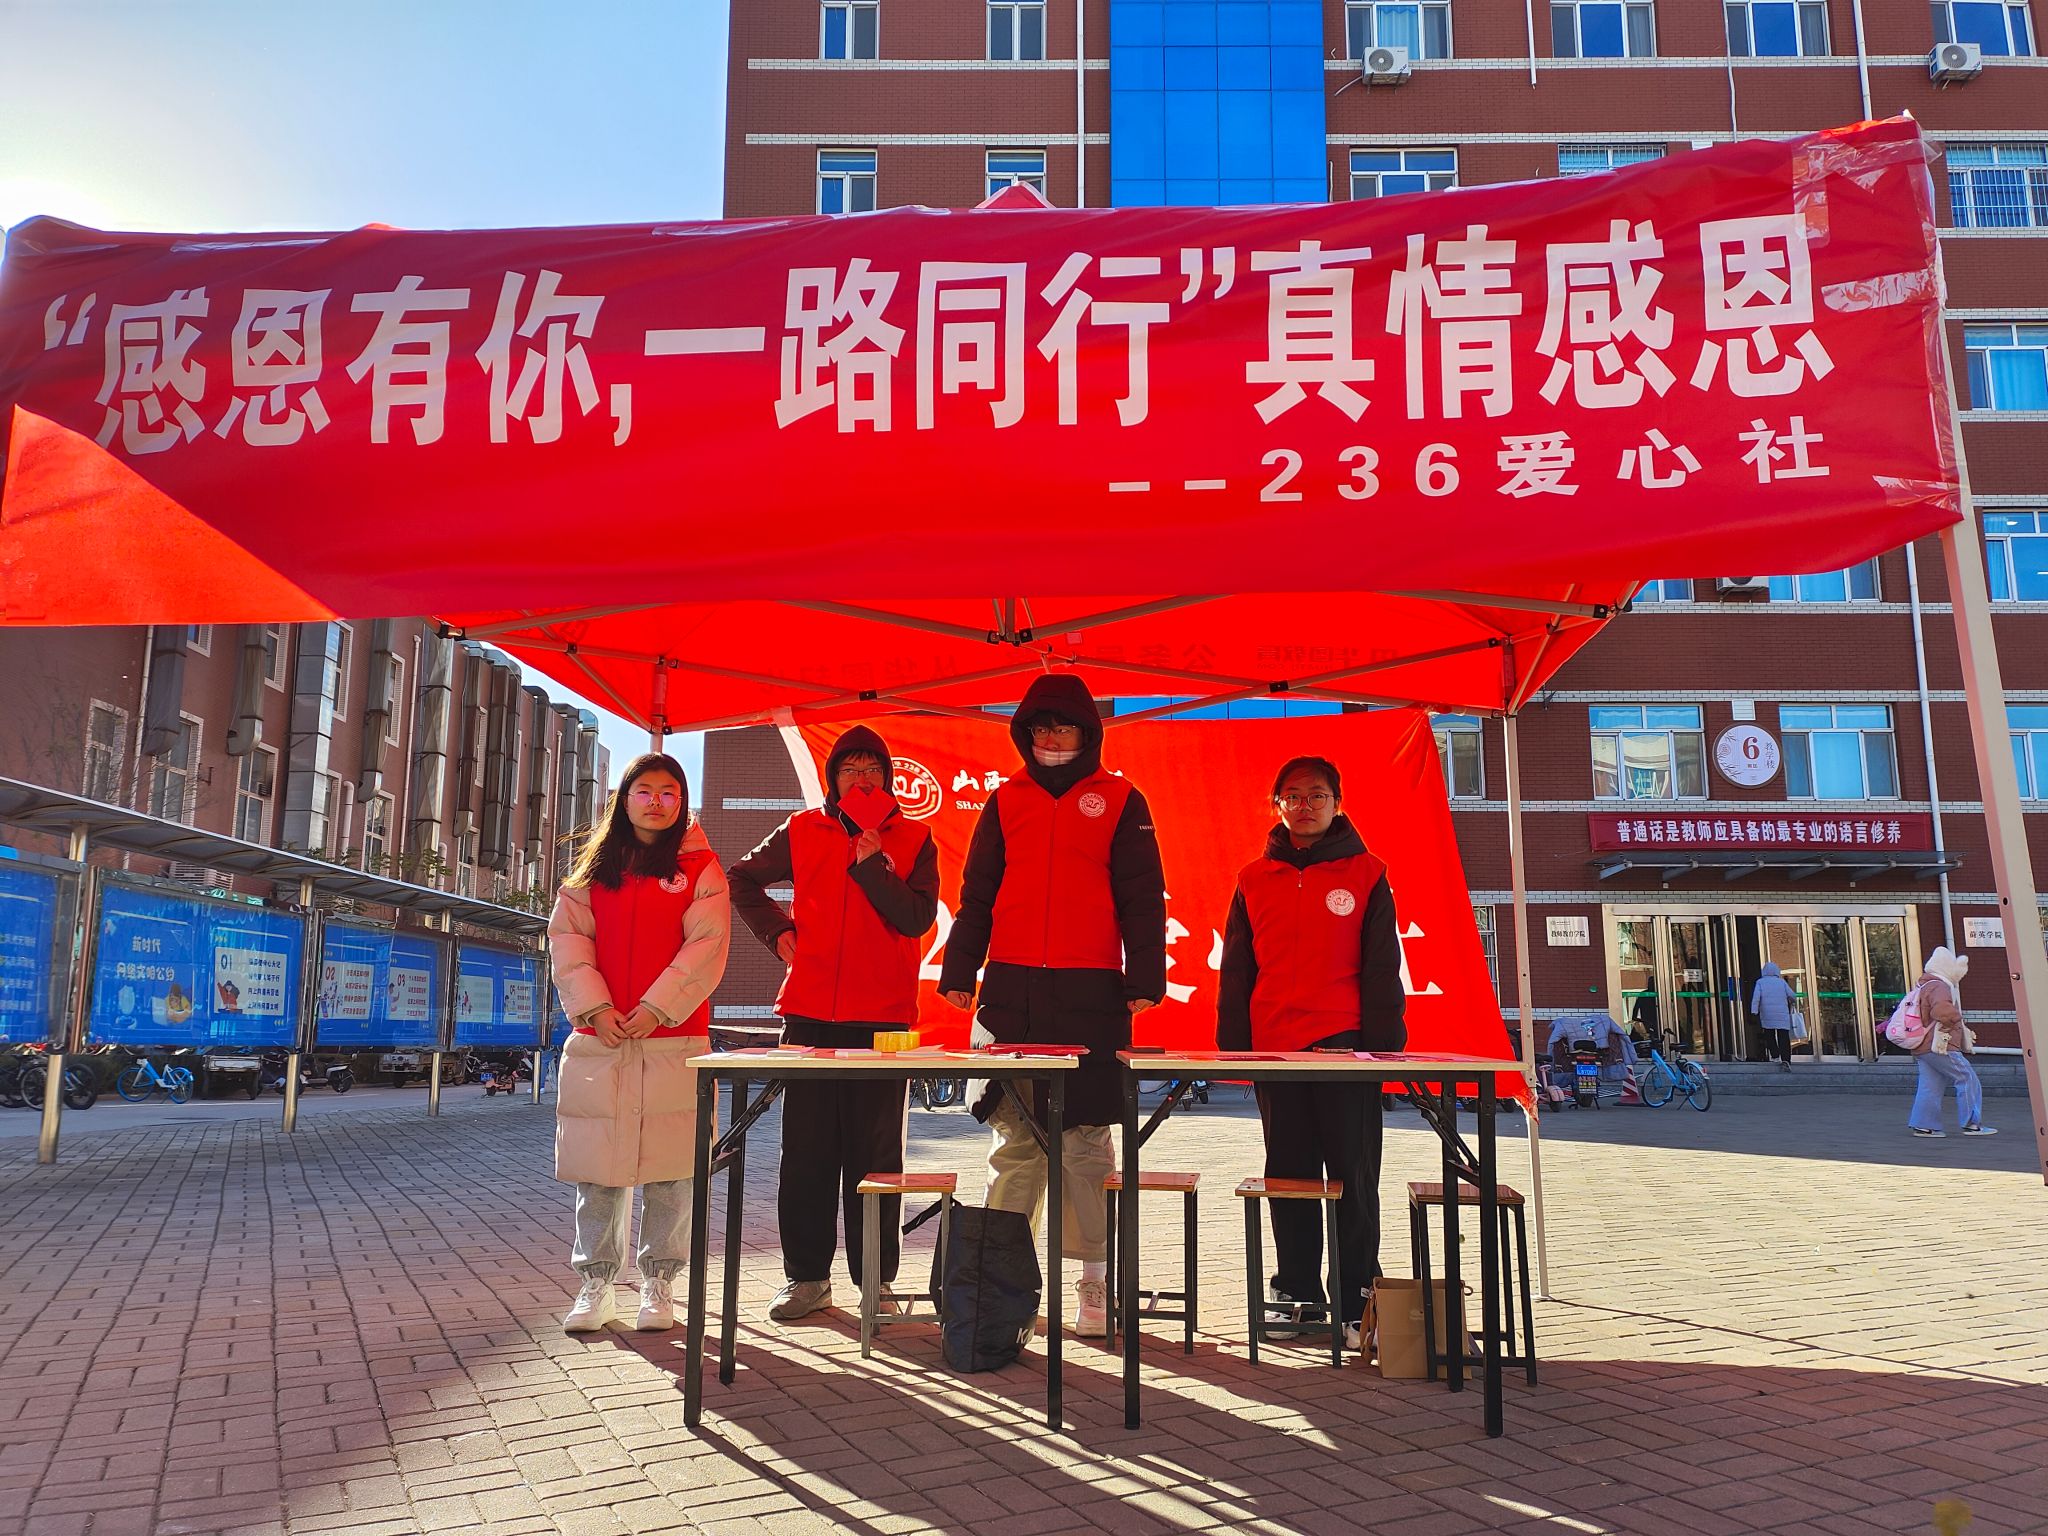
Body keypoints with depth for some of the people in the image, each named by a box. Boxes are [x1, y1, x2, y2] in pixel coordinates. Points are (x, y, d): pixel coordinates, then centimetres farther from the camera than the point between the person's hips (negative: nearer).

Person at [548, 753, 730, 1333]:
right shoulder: (591, 869, 14)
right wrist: (595, 1007, -8)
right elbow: (567, 941, 6)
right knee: (598, 1168, 5)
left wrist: (656, 1008, -13)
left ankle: (659, 1284, 13)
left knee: (668, 1168, 0)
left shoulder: (700, 867, 5)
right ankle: (596, 1285, 16)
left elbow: (705, 948, -4)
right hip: (598, 1039, 2)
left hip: (673, 1038, -2)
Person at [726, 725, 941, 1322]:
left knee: (875, 1155, 2)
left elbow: (917, 918, -9)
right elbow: (742, 878, 23)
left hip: (882, 1019, -2)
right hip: (811, 1014, 2)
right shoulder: (803, 832, 9)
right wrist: (776, 930, 10)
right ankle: (807, 1277, 17)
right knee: (806, 1151, 6)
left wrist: (871, 862, -15)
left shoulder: (913, 839, 4)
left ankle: (876, 1279, 12)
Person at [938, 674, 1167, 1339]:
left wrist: (1144, 980, -5)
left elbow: (1142, 897, 2)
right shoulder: (1005, 800, 13)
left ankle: (1094, 1281, 13)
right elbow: (976, 892, 14)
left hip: (1090, 993, -2)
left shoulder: (1120, 801, 5)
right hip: (1011, 989, 2)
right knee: (1015, 1137, 5)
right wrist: (959, 972, 7)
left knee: (1085, 1139, 2)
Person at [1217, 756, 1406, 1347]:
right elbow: (1235, 971, 11)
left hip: (1345, 1046, -3)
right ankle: (1299, 1293, 21)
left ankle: (1357, 1302, 11)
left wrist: (1385, 1044, -5)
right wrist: (1232, 1048, 5)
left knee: (1353, 1177, 2)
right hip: (1275, 1048, 3)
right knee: (1288, 1176, 10)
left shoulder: (1366, 874, 4)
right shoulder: (1254, 879, 10)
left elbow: (1383, 967, 2)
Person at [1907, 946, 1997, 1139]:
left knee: (1930, 1086, 9)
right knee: (1967, 1079, -2)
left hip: (1921, 1047, 10)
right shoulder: (1939, 987, -14)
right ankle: (1971, 1123, -1)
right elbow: (1942, 1010, -33)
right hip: (1939, 1046, -10)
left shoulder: (1923, 985, 20)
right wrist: (1957, 1019, -12)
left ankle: (1923, 1125, 6)